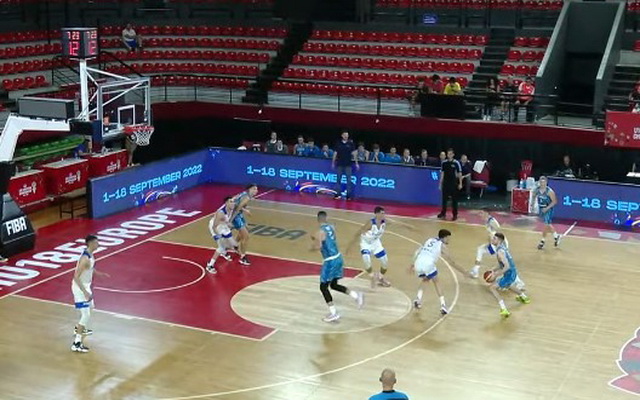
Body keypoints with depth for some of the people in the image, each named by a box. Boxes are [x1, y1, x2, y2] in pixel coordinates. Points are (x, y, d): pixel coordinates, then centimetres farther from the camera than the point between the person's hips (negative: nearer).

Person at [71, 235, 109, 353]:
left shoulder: (90, 254, 1)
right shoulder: (85, 258, -29)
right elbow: (76, 277, -30)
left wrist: (99, 273, 27)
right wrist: (85, 292, -32)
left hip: (85, 286, 10)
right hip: (80, 288, -10)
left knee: (89, 307, 31)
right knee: (86, 315, -12)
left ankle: (78, 329, 52)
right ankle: (77, 343, -11)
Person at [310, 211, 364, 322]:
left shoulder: (320, 232, -16)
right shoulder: (332, 227, 9)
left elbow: (318, 247, -26)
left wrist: (312, 247, -4)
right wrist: (316, 239, 25)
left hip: (330, 261, -8)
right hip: (338, 258, 8)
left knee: (323, 287, 4)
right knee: (334, 285, 21)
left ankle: (333, 314, 1)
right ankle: (356, 295, 9)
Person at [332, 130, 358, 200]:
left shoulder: (350, 143, 1)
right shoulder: (338, 143, 3)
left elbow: (353, 153, 1)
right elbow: (335, 153, 7)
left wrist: (356, 163, -3)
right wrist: (333, 163, 6)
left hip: (348, 164, -1)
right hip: (340, 164, 1)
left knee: (349, 179, -1)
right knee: (339, 179, 5)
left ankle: (349, 195, 2)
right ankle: (338, 194, 12)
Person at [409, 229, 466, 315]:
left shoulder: (429, 240, 27)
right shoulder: (442, 245, 12)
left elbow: (417, 252, 22)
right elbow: (451, 262, 12)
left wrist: (412, 265, 26)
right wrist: (463, 272, 17)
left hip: (418, 263, 4)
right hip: (428, 264, -4)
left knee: (424, 280, 31)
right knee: (436, 283, 15)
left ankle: (418, 299, 17)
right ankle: (443, 305, 7)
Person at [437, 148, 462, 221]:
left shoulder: (456, 163, -6)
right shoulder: (444, 163, 4)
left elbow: (459, 174, -3)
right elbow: (442, 173, 9)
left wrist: (460, 184, -7)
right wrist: (440, 184, 8)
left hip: (453, 184, -3)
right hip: (445, 183, 3)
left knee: (454, 200, 2)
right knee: (444, 199, 6)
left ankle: (455, 215, 9)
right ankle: (443, 213, 14)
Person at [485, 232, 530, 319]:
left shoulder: (499, 251, -22)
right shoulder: (503, 247, 8)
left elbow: (507, 266, -30)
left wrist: (496, 275, -25)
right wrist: (494, 270, 10)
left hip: (509, 274, -10)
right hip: (513, 272, 10)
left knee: (492, 287, -9)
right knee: (507, 285, 40)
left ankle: (504, 310, -16)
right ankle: (524, 297, 65)